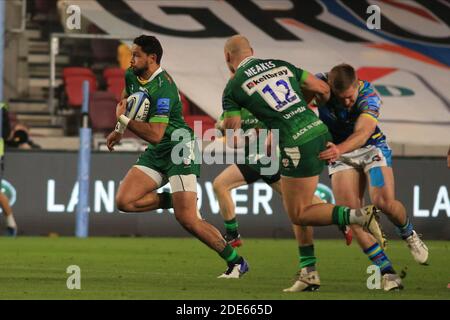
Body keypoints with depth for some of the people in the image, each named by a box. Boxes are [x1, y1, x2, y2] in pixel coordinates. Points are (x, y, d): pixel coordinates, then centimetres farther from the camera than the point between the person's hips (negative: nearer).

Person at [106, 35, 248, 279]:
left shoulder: (163, 89, -24)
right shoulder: (131, 76, 3)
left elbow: (154, 134, -29)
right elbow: (125, 101, 27)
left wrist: (123, 120, -21)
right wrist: (119, 130, 14)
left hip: (180, 150, -9)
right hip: (156, 154, 9)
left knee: (187, 219, -16)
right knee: (124, 201, -8)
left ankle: (235, 261, -4)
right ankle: (173, 199, 13)